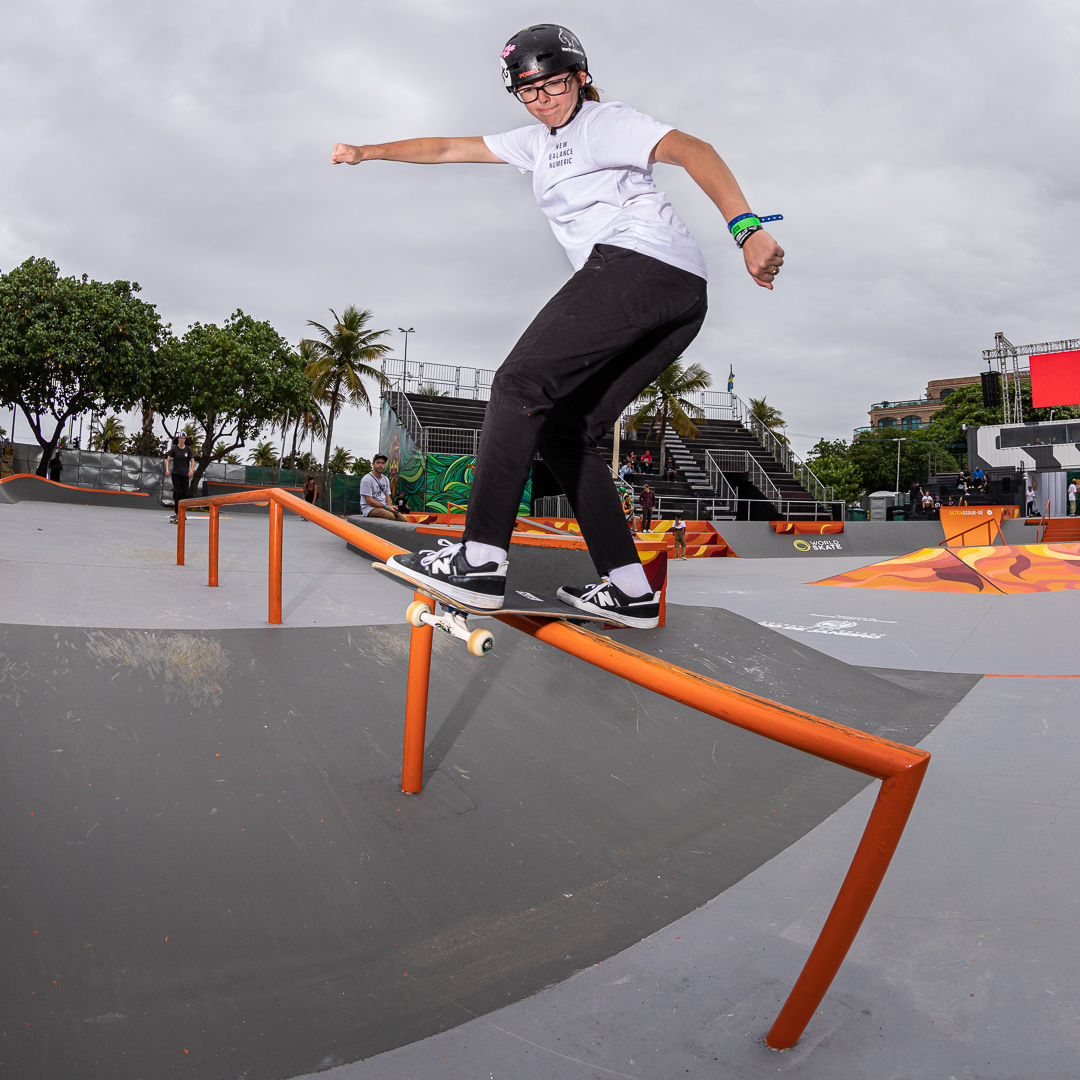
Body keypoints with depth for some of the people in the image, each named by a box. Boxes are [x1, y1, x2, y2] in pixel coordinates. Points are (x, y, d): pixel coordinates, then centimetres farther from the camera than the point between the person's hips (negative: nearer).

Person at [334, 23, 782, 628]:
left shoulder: (605, 122, 7)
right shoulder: (538, 143, 32)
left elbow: (691, 150, -9)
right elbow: (449, 149, 37)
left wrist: (747, 231, -24)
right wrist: (366, 153, 36)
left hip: (637, 262, -9)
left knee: (521, 384, -16)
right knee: (564, 433, 4)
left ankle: (481, 561, -24)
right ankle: (632, 592, -2)